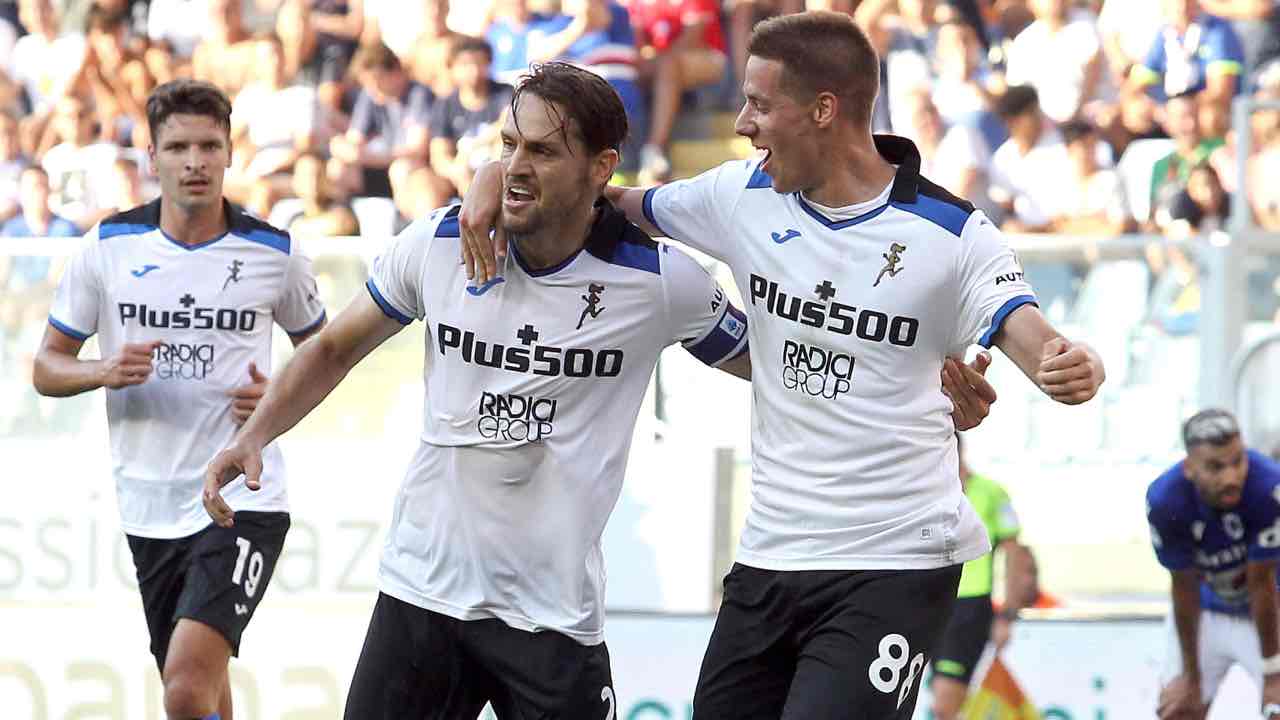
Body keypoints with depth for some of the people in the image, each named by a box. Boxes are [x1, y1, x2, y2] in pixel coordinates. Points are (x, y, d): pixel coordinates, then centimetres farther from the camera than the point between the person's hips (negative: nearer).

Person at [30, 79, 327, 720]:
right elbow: (47, 366, 8)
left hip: (243, 500, -3)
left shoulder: (274, 253, -2)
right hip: (150, 507, 3)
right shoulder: (108, 246, 1)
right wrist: (104, 371, -14)